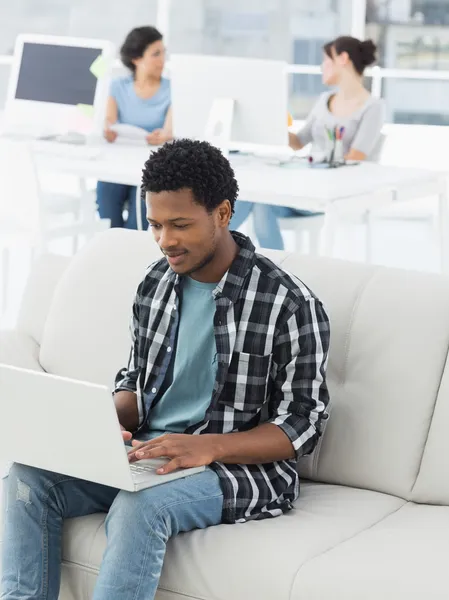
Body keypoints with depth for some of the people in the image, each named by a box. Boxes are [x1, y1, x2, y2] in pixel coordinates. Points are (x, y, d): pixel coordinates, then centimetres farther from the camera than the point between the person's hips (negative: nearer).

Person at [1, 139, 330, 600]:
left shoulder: (289, 305, -12)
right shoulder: (155, 284, 7)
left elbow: (300, 427, -10)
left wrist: (208, 446, -25)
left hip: (242, 465, -6)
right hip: (144, 450, 6)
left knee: (139, 505, -36)